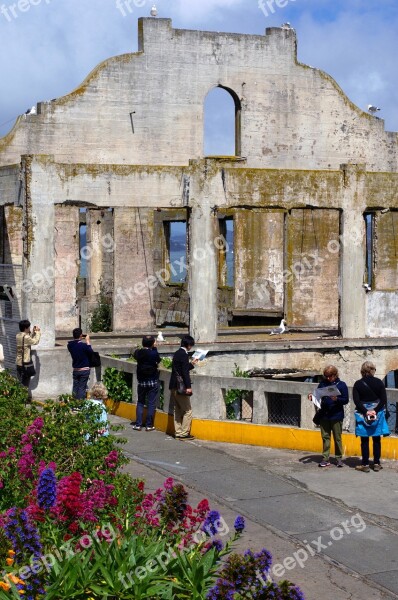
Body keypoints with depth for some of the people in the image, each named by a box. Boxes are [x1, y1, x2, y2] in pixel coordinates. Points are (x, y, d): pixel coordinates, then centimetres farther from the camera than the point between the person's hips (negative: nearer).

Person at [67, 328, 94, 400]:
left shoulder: (70, 345, -5)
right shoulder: (83, 345, -21)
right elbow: (90, 352, -5)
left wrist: (79, 340, 5)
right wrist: (88, 341, -2)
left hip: (75, 370, 5)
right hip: (84, 370, -5)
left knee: (75, 387, 14)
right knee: (82, 388, 1)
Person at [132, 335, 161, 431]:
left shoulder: (138, 353, -6)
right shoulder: (153, 353, -17)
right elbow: (158, 360, 1)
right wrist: (154, 348, 4)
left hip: (141, 382, 3)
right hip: (153, 382, -3)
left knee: (140, 403, 14)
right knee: (151, 404, 5)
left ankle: (138, 424, 11)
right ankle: (149, 425, 6)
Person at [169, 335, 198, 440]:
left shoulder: (177, 353, 13)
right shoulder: (184, 355, -15)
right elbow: (185, 372, -20)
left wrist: (191, 364, 29)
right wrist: (188, 387, -21)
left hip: (174, 387, 10)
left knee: (177, 410, 13)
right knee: (188, 410, -3)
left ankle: (178, 433, 15)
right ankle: (184, 433, -3)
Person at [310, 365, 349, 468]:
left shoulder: (341, 385, -3)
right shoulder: (322, 384, 6)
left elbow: (346, 400, -5)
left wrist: (336, 399, -22)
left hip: (336, 416, -3)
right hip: (324, 415, 3)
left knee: (337, 438, 5)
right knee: (325, 437, 6)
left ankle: (339, 458, 14)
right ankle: (325, 459, 10)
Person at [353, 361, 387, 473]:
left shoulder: (358, 384, -4)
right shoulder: (379, 382, -2)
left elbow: (356, 401, -11)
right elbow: (384, 399, -7)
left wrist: (365, 412, -11)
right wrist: (375, 411, -9)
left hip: (363, 415, -1)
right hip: (377, 415, 1)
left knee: (364, 440, 5)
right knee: (376, 439, 11)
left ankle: (365, 465, 5)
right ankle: (376, 464, 13)